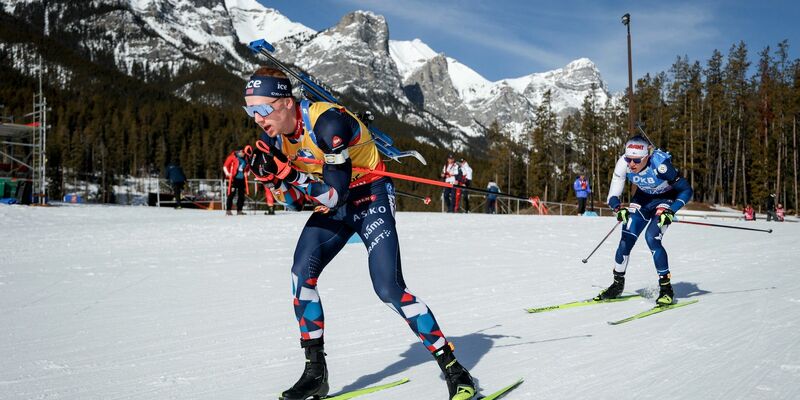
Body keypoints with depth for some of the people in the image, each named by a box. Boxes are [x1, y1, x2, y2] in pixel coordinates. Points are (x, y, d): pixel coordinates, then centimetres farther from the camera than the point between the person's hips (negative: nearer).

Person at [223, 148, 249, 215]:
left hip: (242, 179, 6)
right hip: (234, 179, -6)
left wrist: (246, 173, 11)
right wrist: (227, 173, -8)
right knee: (231, 194, -7)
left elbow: (247, 168, 27)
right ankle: (228, 210, -2)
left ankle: (239, 210, 11)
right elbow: (225, 166, -2)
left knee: (242, 195, 5)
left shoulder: (245, 159, 11)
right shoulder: (233, 157, -4)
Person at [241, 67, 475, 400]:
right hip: (332, 205, 7)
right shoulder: (272, 134, -5)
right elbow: (294, 200, 1)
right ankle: (315, 372, 3)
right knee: (301, 274, -11)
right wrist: (270, 174, -17)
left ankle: (452, 367, -2)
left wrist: (288, 172, -37)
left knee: (389, 289, -17)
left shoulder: (327, 123, -29)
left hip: (370, 199, -7)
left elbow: (336, 194, -30)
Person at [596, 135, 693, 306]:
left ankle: (666, 288, -7)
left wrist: (670, 212, -39)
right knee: (627, 238, -7)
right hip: (643, 197, 4)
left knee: (652, 237, -22)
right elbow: (612, 196, -18)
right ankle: (618, 284, 12)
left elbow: (686, 191, -27)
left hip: (666, 199, -4)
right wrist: (618, 208, -40)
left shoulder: (660, 164, -36)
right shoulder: (623, 164, -25)